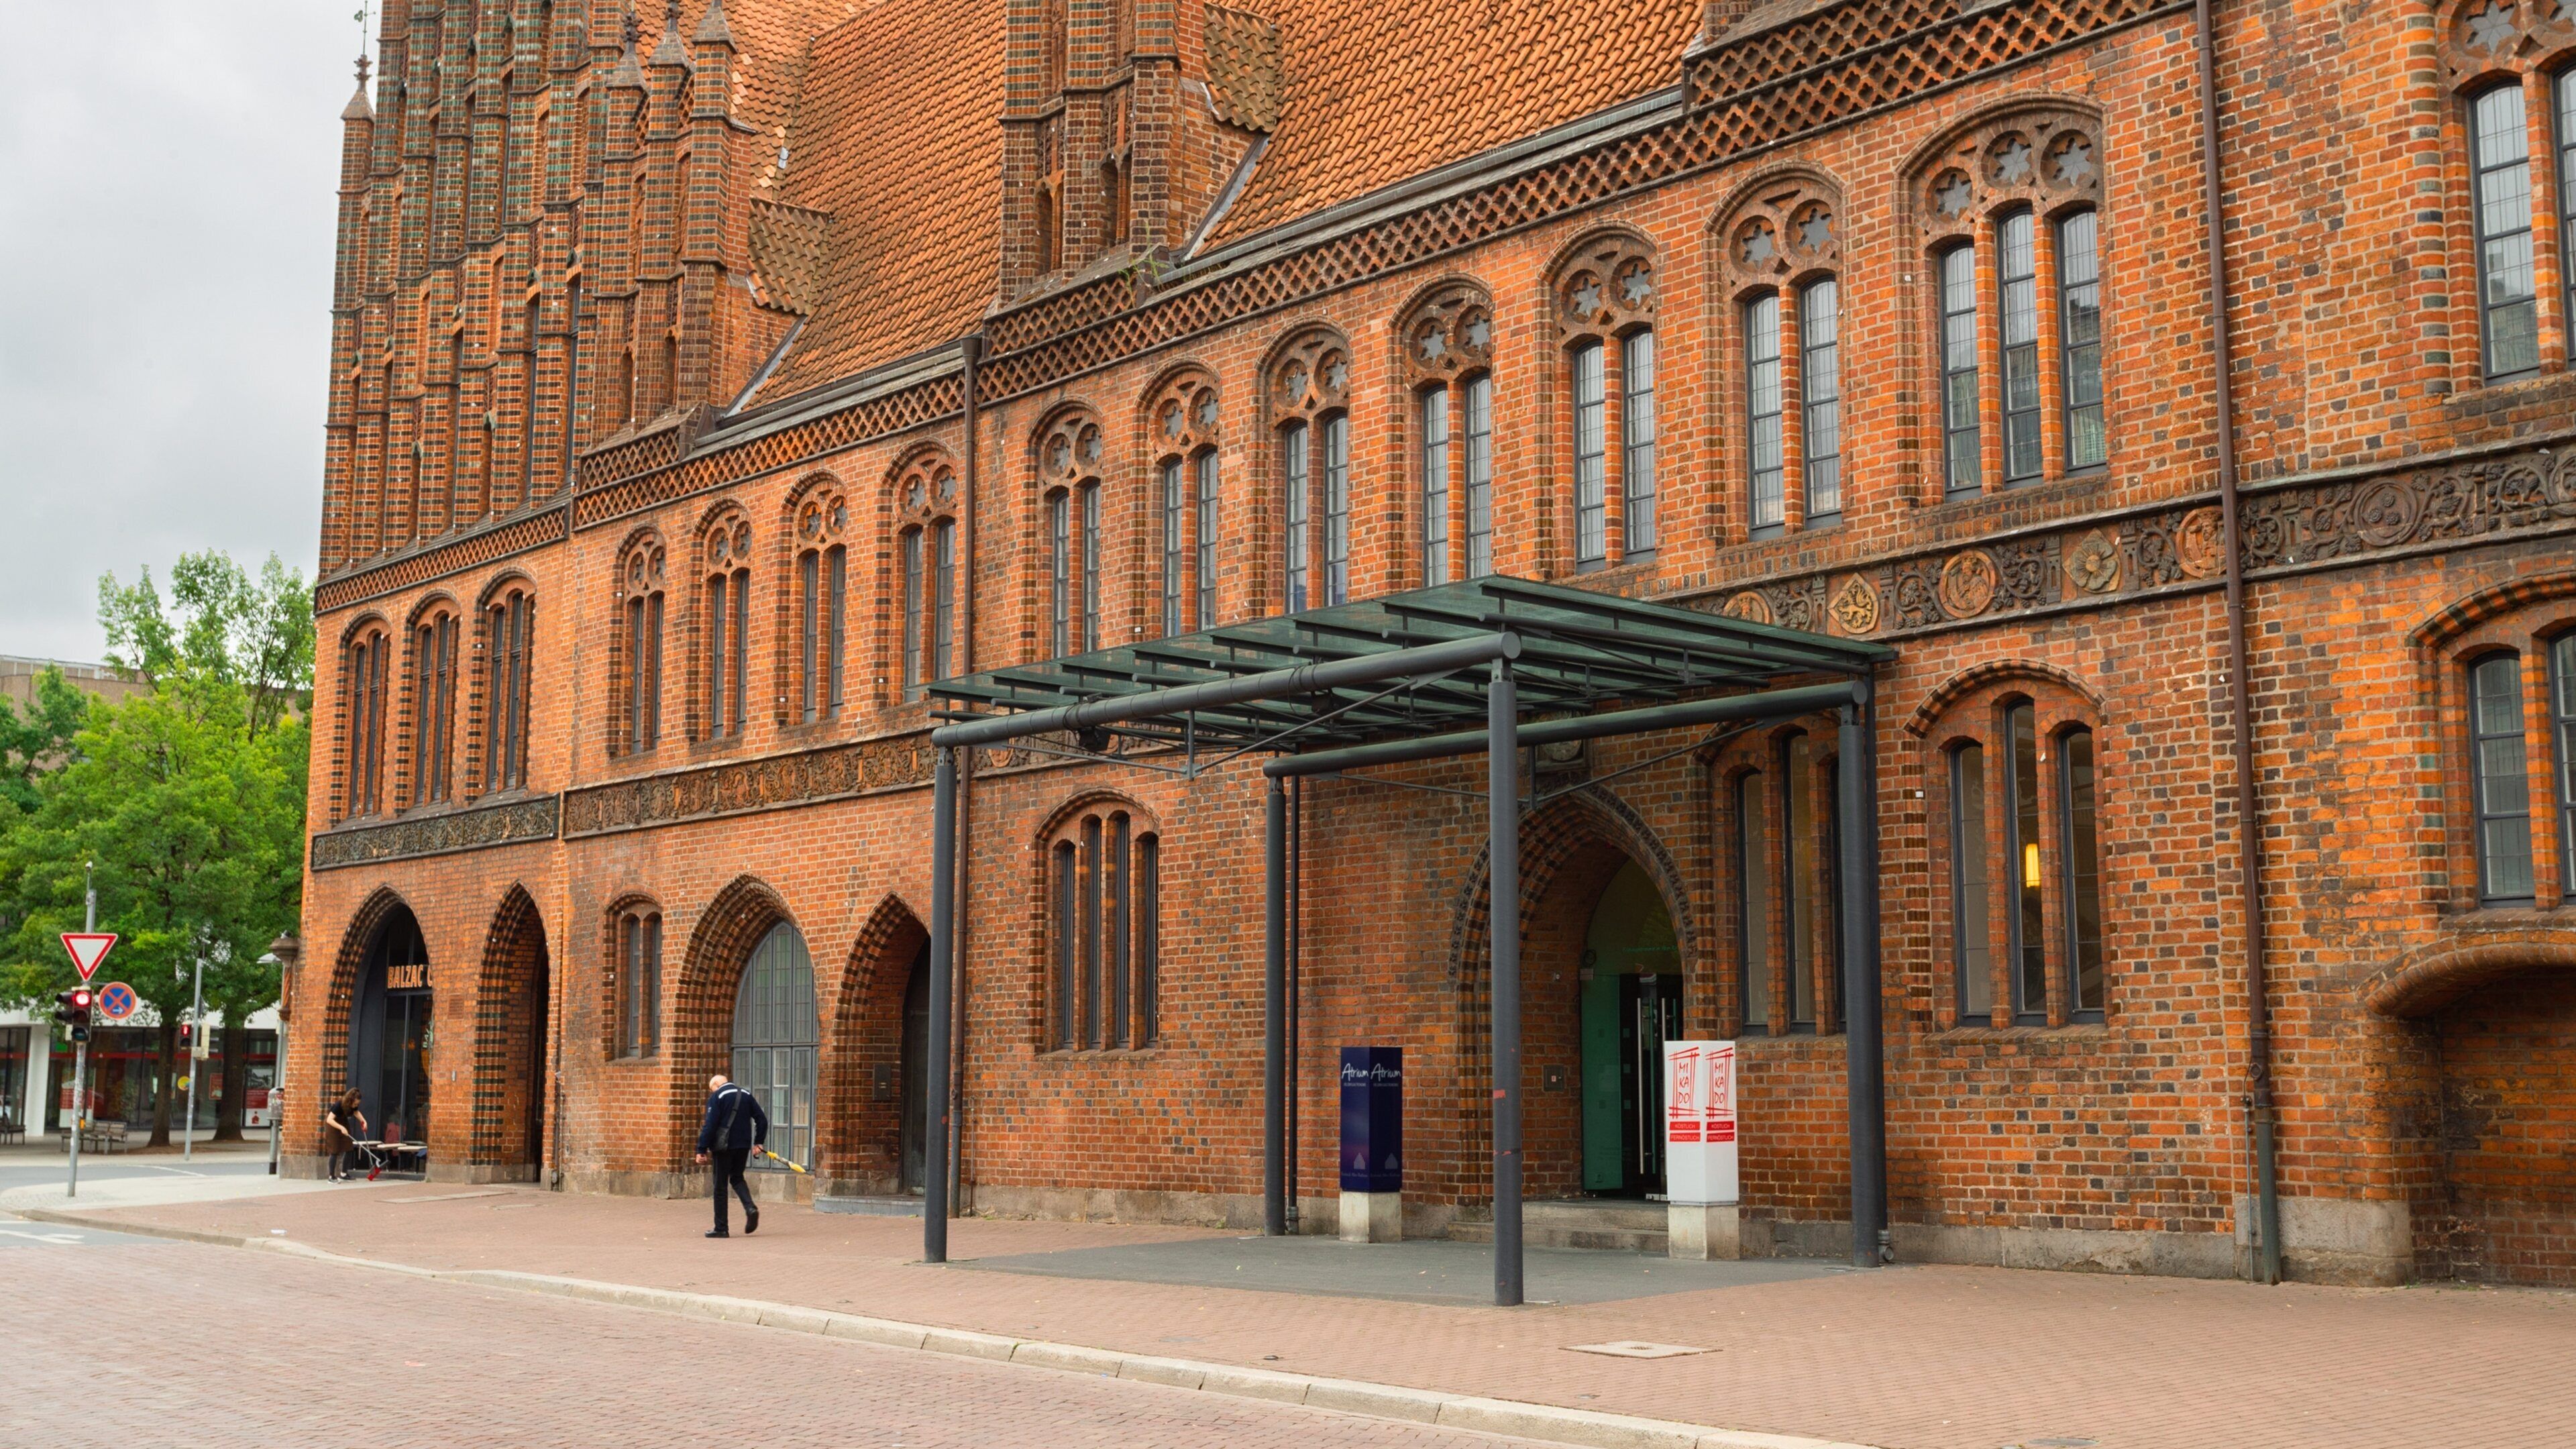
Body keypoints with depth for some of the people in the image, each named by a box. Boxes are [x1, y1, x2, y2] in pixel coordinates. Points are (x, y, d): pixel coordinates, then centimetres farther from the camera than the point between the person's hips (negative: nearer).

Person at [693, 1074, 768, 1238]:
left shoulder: (716, 1097, -7)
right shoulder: (746, 1095, 12)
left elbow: (710, 1125, -15)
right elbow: (762, 1119, 10)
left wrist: (702, 1149, -13)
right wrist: (758, 1142, 17)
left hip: (723, 1147, -6)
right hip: (744, 1145, 6)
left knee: (720, 1186, 3)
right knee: (737, 1178, 23)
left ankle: (721, 1229, 6)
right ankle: (750, 1208, -3)